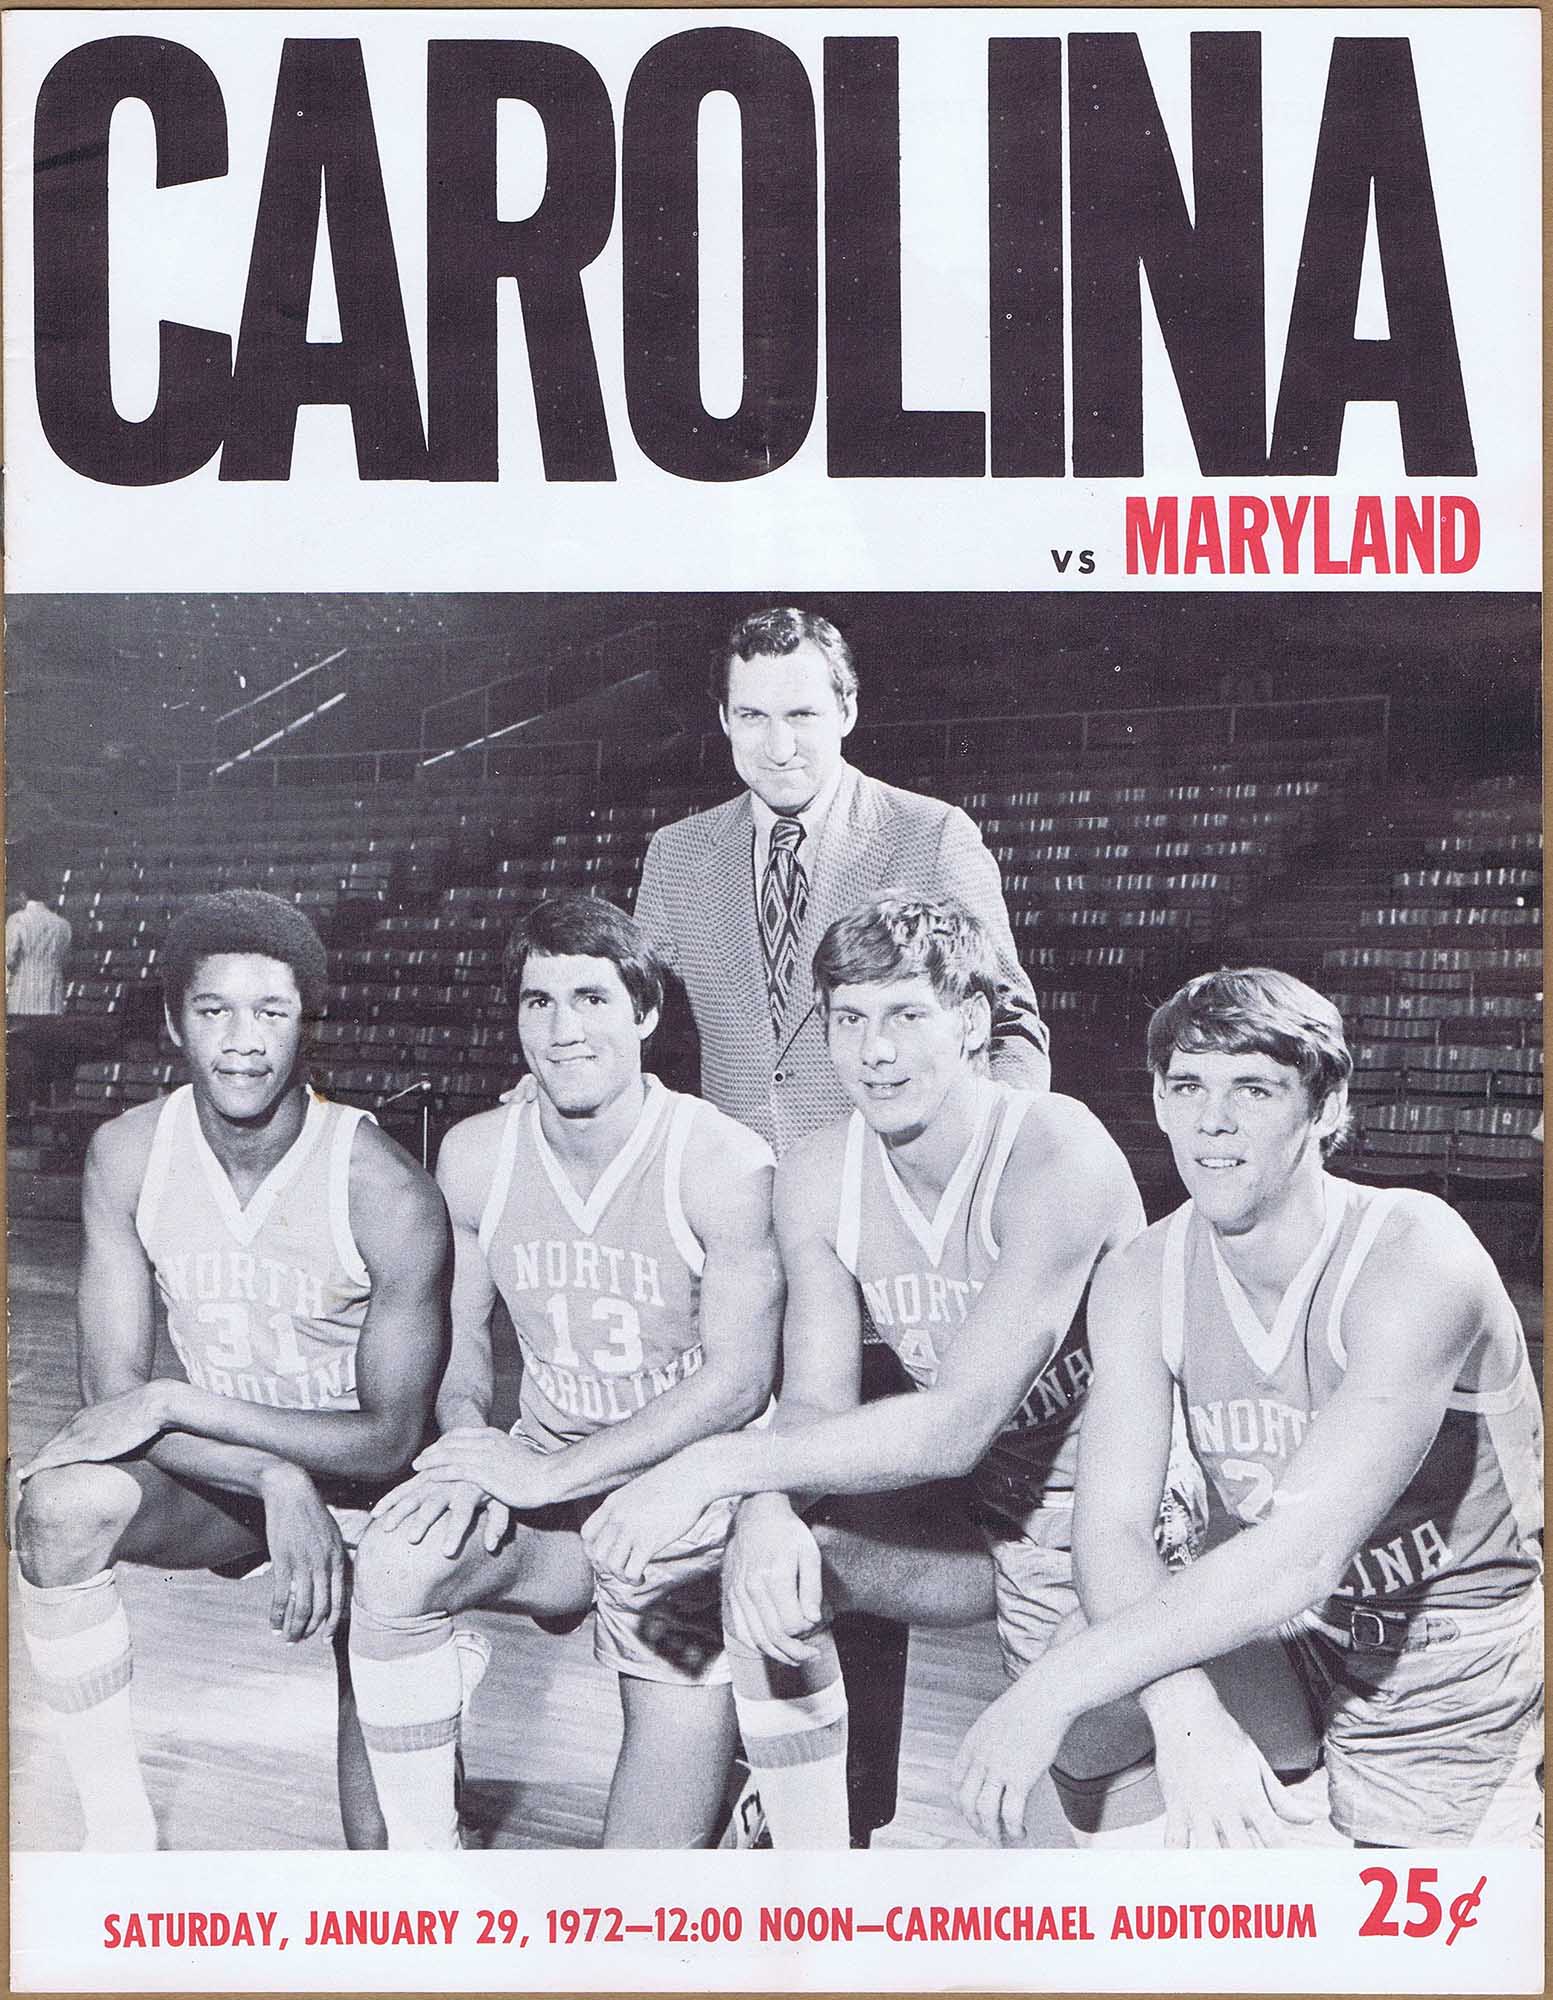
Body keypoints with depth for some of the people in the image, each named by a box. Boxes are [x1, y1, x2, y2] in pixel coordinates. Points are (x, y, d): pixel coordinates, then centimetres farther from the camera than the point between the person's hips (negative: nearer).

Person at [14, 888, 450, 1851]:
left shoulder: (389, 1193, -24)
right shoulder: (129, 1154, -12)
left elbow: (392, 1438, -20)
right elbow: (115, 1394, -13)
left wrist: (175, 1401, -28)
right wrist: (277, 1484, -30)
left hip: (365, 1492, -3)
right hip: (219, 1474, 3)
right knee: (62, 1505, -28)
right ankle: (120, 1841, -14)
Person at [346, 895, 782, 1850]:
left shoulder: (724, 1163, -15)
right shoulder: (477, 1155, -1)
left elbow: (738, 1379, -17)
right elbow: (459, 1332, 10)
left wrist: (554, 1472, -23)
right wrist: (470, 1437, -13)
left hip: (692, 1501, -4)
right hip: (543, 1487, 4)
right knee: (398, 1561, -29)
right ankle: (419, 1875, -11)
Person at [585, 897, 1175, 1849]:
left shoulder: (1060, 1157, -27)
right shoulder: (819, 1177, -6)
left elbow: (956, 1426, -32)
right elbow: (816, 1401, -8)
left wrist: (718, 1465, -35)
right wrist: (769, 1508, -32)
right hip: (974, 1514, 5)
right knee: (767, 1571, -17)